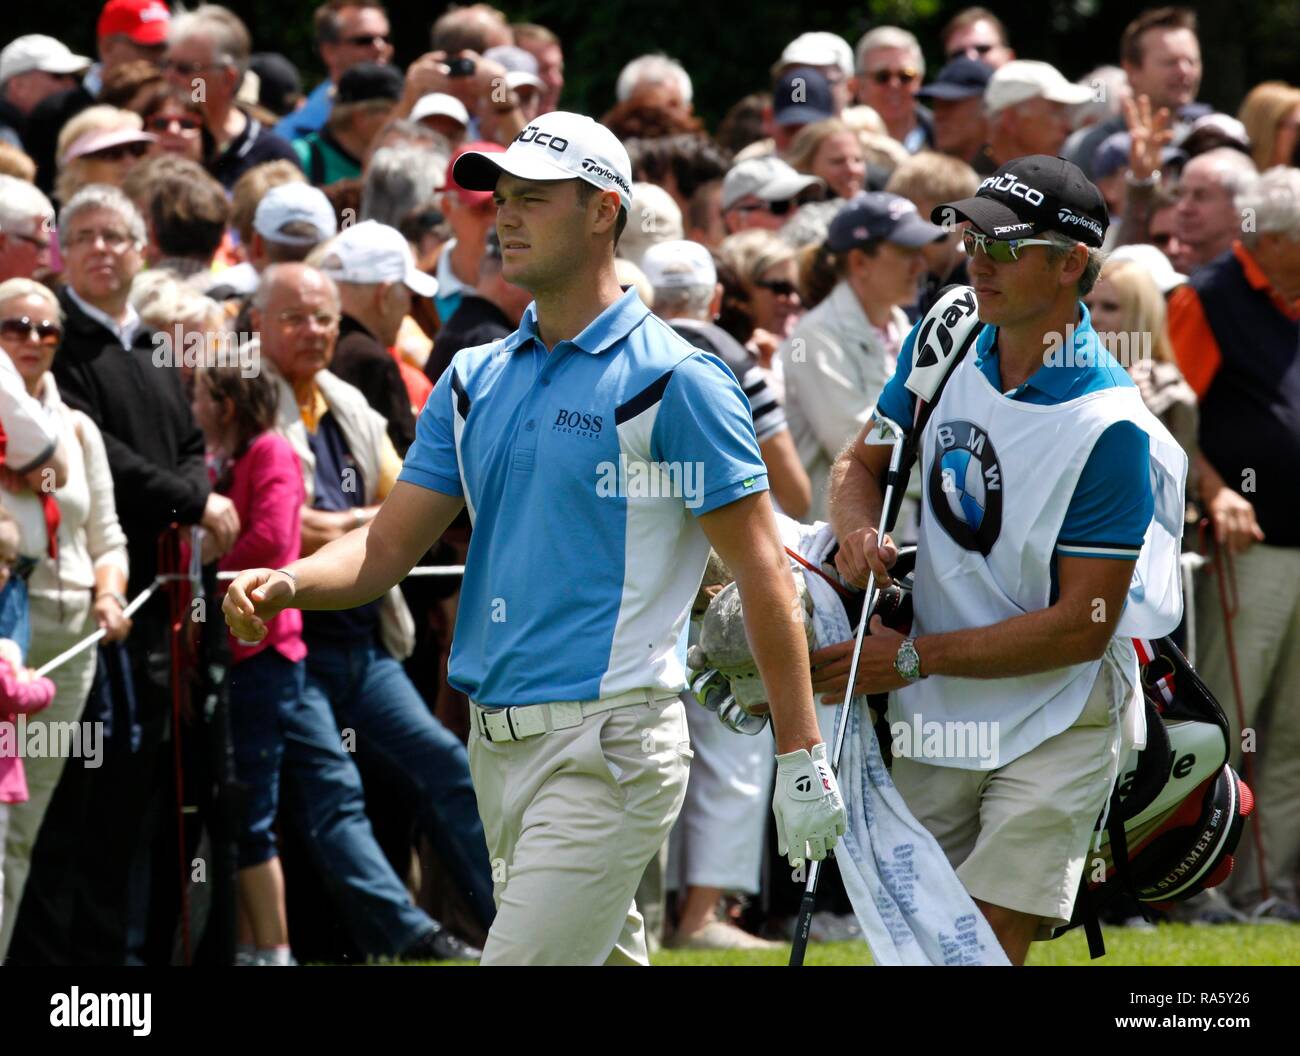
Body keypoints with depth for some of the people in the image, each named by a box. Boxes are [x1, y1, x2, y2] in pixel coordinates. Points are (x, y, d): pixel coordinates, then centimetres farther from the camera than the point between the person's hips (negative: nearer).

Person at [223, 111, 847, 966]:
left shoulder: (674, 379, -7)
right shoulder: (474, 382, 13)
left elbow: (762, 571, -7)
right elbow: (387, 548, 11)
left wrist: (802, 758, -10)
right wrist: (285, 585, -10)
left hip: (607, 751, -7)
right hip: (499, 747, 8)